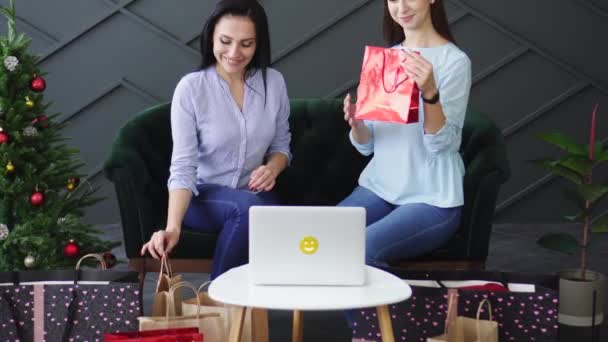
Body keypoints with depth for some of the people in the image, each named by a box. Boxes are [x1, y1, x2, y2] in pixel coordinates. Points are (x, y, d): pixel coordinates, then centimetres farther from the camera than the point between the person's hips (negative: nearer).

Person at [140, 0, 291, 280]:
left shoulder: (273, 82, -1)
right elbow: (183, 166, -18)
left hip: (255, 195, 3)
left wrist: (273, 167, -13)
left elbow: (281, 144, 11)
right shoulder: (190, 88, -13)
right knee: (248, 207, -35)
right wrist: (173, 227, -33)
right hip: (201, 196, -3)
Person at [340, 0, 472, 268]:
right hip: (377, 187, 5)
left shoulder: (455, 61, -8)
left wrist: (430, 92, -31)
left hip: (432, 200, -5)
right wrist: (356, 124, -15)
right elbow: (366, 145, 8)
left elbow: (442, 144, -16)